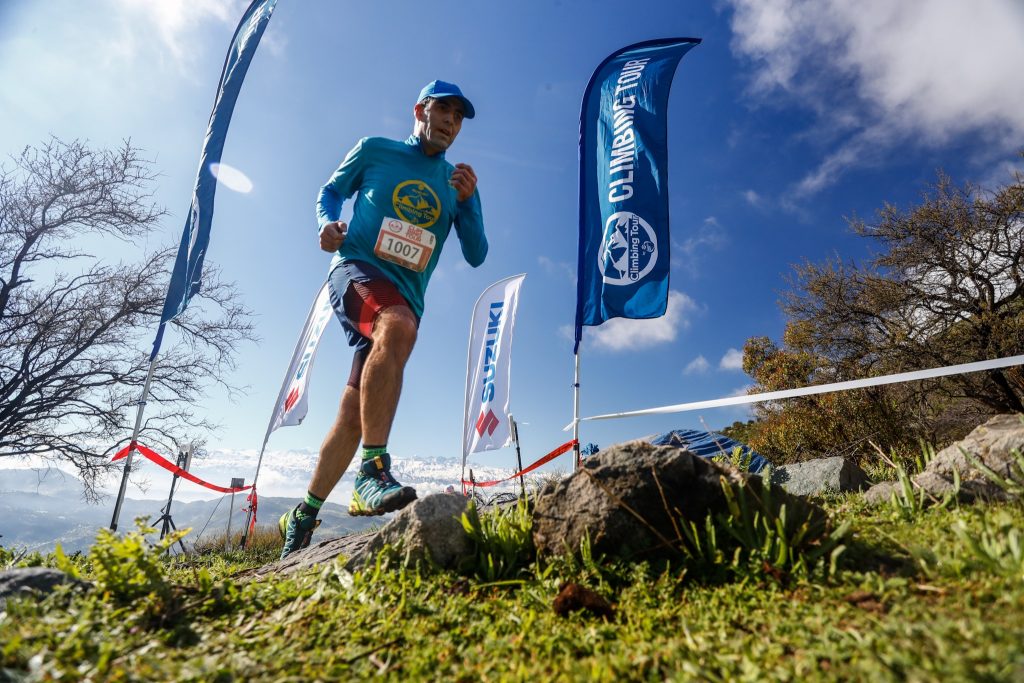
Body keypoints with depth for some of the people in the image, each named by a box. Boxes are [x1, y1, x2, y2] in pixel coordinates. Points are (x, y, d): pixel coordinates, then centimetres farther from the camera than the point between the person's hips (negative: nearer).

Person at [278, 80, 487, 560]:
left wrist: (467, 202, -7)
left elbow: (476, 256, 9)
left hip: (405, 297, 3)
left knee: (354, 412, 1)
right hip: (356, 269, -3)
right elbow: (331, 191, 18)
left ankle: (303, 516, 18)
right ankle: (372, 471, -34)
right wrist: (327, 223, -4)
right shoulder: (374, 150, 11)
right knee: (399, 326, -39)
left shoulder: (457, 182, 16)